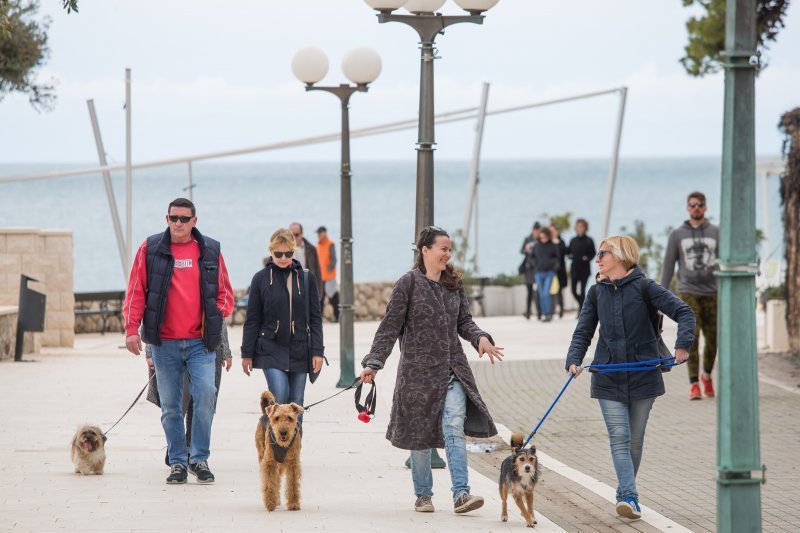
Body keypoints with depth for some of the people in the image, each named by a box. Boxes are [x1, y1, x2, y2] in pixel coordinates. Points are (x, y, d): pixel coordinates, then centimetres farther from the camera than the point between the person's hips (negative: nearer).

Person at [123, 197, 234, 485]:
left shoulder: (210, 251, 6)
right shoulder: (150, 249, 3)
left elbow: (225, 294, 12)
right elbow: (136, 292, 4)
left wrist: (213, 318, -4)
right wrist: (131, 329, -4)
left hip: (200, 342, 0)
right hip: (164, 343, 0)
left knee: (206, 394, -14)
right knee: (170, 405, 4)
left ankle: (199, 458, -1)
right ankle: (178, 462, 15)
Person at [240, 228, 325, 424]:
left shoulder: (306, 277, 5)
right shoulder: (261, 278, 1)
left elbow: (315, 318, 7)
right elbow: (252, 320, 4)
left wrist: (317, 351, 0)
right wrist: (247, 353, 2)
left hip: (299, 350, 2)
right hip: (271, 349, -2)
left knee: (295, 403, 3)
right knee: (279, 396, -16)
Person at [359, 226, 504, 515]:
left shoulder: (454, 283, 9)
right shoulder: (408, 283, -6)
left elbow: (464, 321, 14)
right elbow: (389, 327, -6)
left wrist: (480, 338, -7)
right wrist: (373, 363, -13)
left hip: (453, 368, 3)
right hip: (419, 369, -3)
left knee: (455, 427, -12)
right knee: (420, 434, 6)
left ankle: (461, 494, -18)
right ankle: (423, 494, 21)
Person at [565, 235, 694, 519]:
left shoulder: (644, 287, -7)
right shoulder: (597, 293, 5)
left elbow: (683, 312, -11)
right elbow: (583, 332, 8)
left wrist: (683, 344, -26)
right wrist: (574, 360, -10)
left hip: (642, 376, -2)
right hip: (608, 378, 2)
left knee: (635, 440, 8)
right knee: (619, 437, -11)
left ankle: (625, 494, 23)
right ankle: (629, 498, -18)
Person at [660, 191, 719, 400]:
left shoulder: (716, 232, 6)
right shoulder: (677, 234, 4)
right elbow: (668, 266, 6)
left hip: (712, 294, 2)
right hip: (688, 294, -2)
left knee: (712, 339, 5)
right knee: (691, 338, -13)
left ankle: (707, 375, 31)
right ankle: (694, 385, -12)